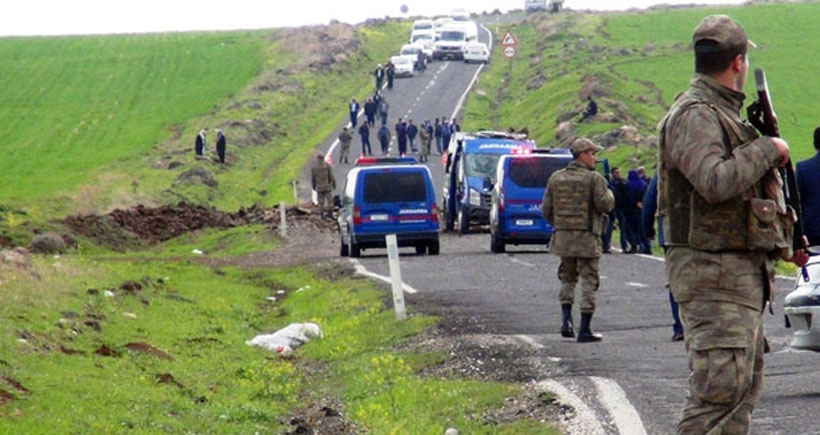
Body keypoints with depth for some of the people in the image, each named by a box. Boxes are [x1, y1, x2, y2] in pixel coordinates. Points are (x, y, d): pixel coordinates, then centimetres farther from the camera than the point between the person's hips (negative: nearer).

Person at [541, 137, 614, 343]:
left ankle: (566, 319, 5)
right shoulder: (594, 179, -10)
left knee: (567, 277, 19)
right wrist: (609, 194, 8)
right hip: (587, 238, -5)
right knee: (588, 281, 1)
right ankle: (585, 330, 0)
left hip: (563, 235, 5)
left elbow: (546, 209, 7)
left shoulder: (556, 178, 7)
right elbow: (605, 205, -14)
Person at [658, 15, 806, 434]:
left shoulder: (724, 113, 20)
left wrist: (782, 243, 19)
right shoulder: (694, 115, -13)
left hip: (744, 271, 10)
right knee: (720, 386, -15)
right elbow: (715, 182, -29)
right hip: (714, 273, -10)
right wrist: (768, 149, -16)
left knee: (746, 383, 12)